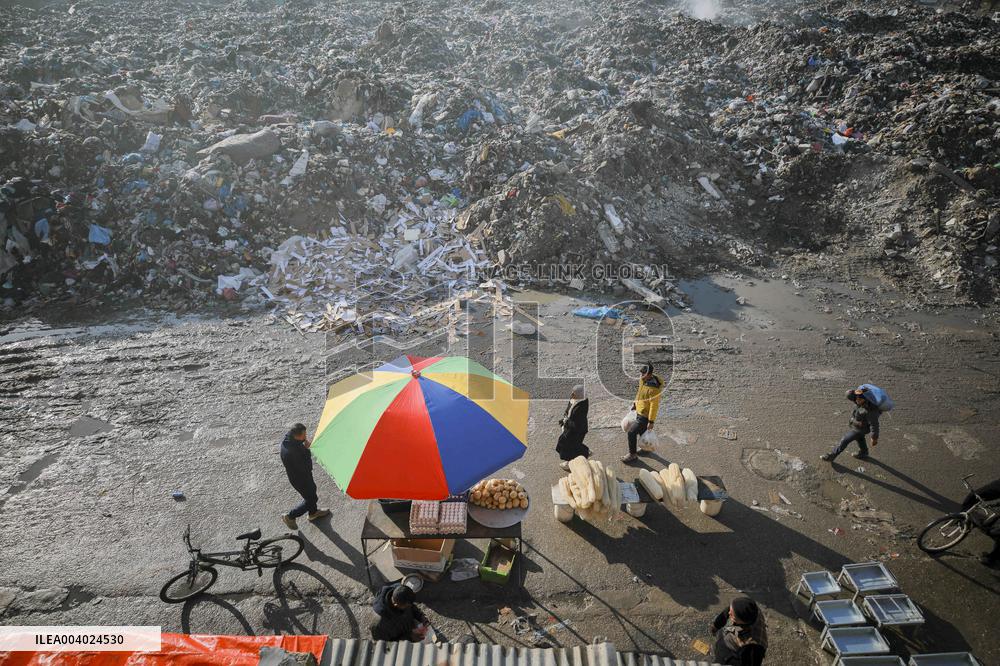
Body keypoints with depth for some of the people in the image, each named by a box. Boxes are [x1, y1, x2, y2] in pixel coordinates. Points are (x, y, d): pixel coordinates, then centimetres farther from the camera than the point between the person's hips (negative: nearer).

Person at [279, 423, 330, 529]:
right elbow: (305, 467, -33)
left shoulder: (288, 438, -15)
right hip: (300, 479, -9)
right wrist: (307, 449, -29)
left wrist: (305, 447, -20)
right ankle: (290, 517, 32)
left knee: (312, 490, 30)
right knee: (310, 499, 13)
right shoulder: (290, 452, -41)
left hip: (304, 474, 9)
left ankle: (313, 513, 55)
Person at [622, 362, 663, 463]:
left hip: (645, 416, -9)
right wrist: (635, 403, 20)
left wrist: (651, 421, -24)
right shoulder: (642, 380, -3)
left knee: (631, 432, -9)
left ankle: (633, 455, 6)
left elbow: (654, 405, -26)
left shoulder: (653, 388, -30)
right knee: (642, 432, 25)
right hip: (639, 412, 9)